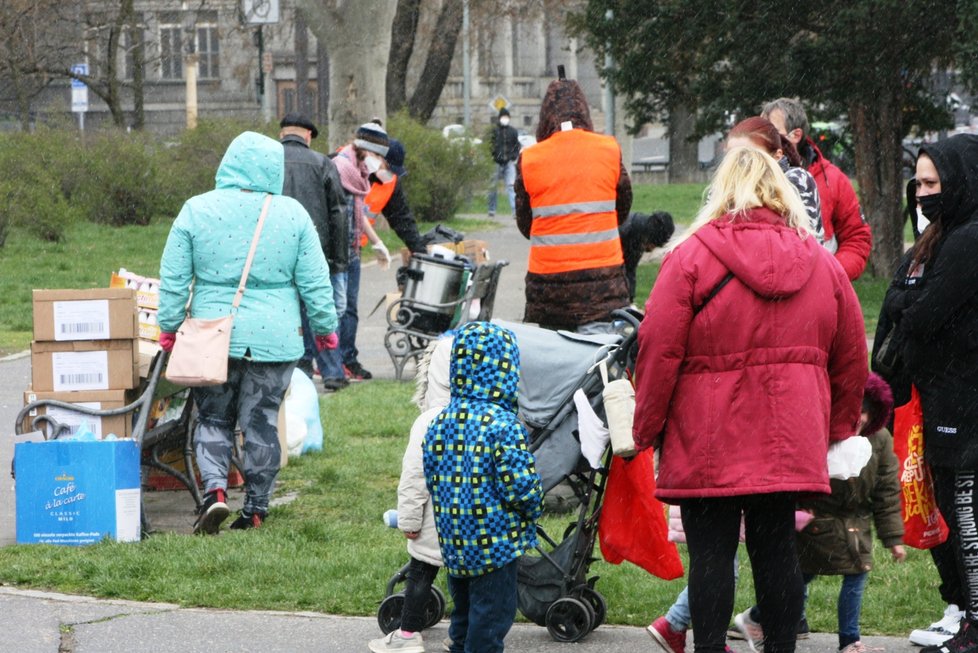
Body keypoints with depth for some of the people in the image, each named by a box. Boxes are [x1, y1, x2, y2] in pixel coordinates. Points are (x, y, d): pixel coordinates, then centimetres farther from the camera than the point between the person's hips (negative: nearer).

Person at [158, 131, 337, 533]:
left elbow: (173, 278, -1)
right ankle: (256, 509, 11)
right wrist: (325, 327, 14)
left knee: (213, 419, 12)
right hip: (274, 339, 0)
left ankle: (215, 489, -10)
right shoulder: (291, 214, -3)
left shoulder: (197, 210, -4)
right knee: (262, 423, 9)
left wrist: (170, 327, 9)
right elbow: (315, 281, 2)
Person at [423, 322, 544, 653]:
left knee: (463, 615, 20)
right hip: (495, 546, -7)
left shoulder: (440, 423, 1)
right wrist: (534, 507, 1)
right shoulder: (503, 426, -20)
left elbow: (431, 477, 8)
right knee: (491, 614, 2)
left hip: (454, 543, 7)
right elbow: (520, 486, -20)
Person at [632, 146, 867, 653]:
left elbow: (658, 350, -10)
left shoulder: (691, 256, -7)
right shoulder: (822, 264, 8)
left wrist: (646, 429, -1)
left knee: (710, 551, 0)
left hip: (708, 444, -4)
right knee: (776, 548, 10)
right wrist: (839, 429, 26)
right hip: (791, 441, 4)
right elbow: (851, 358, 15)